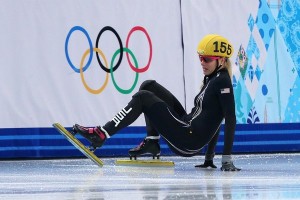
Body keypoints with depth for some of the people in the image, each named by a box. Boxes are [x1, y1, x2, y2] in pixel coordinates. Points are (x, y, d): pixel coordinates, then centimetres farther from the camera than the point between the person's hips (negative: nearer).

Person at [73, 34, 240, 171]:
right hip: (187, 127, 10)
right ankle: (152, 142, 8)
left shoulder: (222, 81, -12)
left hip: (189, 141, -10)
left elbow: (230, 120, -19)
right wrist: (209, 157, 22)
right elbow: (213, 120, 22)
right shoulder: (212, 79, 17)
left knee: (143, 98, -8)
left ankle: (101, 134, -6)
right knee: (149, 87, 14)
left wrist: (227, 159, -23)